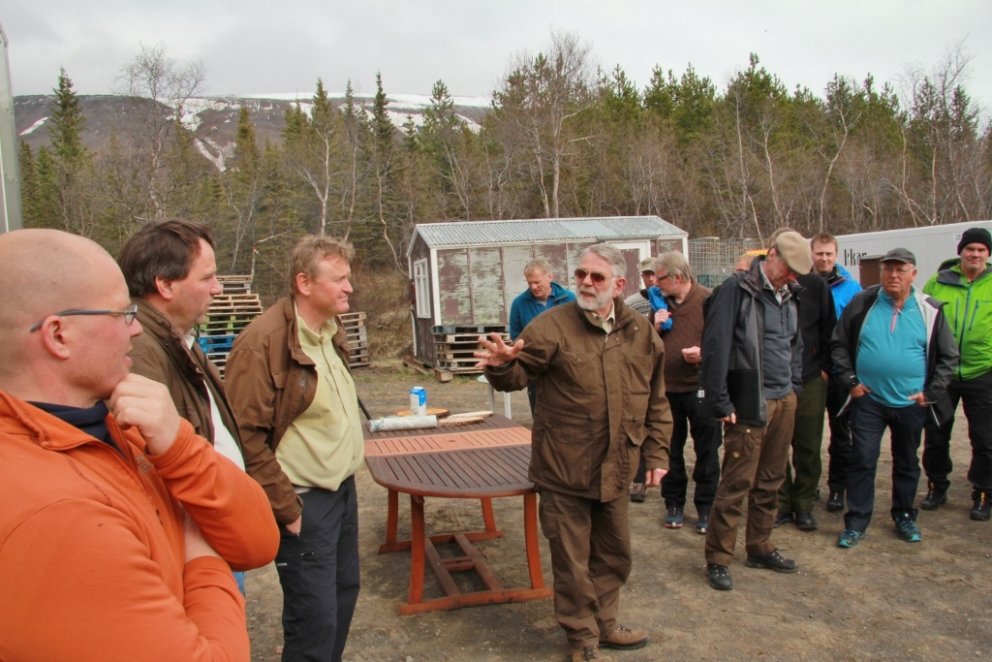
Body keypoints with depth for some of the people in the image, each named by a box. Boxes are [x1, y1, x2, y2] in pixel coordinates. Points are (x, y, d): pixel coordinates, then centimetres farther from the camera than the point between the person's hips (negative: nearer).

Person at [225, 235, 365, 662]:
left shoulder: (331, 332, 8)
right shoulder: (264, 342, -19)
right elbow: (247, 436, -20)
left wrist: (347, 478, 14)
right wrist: (285, 509, -15)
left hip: (343, 490, 9)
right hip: (305, 501, -9)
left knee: (344, 591, 20)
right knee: (316, 615, -1)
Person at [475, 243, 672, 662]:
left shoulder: (641, 333, 3)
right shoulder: (553, 325, -10)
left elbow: (656, 402, 10)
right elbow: (517, 375, -10)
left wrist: (657, 453, 8)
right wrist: (502, 365, -32)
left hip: (615, 469, 5)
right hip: (564, 470, -4)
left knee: (614, 553, 21)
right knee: (571, 559, 8)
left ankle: (605, 623, 43)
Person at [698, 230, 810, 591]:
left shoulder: (786, 296, 14)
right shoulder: (736, 290, -12)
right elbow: (716, 347, -17)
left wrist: (794, 387, 17)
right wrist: (721, 402, -18)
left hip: (783, 402, 8)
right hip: (750, 404, -8)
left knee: (771, 480, 16)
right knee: (737, 483, -4)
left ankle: (760, 547, 31)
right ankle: (718, 559, 8)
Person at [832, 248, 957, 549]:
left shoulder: (929, 310, -2)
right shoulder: (862, 303, -3)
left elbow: (949, 356, 6)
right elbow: (839, 344, 4)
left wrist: (931, 393, -1)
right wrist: (850, 380, -3)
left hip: (911, 403, 1)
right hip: (867, 400, -1)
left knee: (907, 463, 16)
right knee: (862, 461, -1)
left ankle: (904, 517, 33)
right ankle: (856, 523, 9)